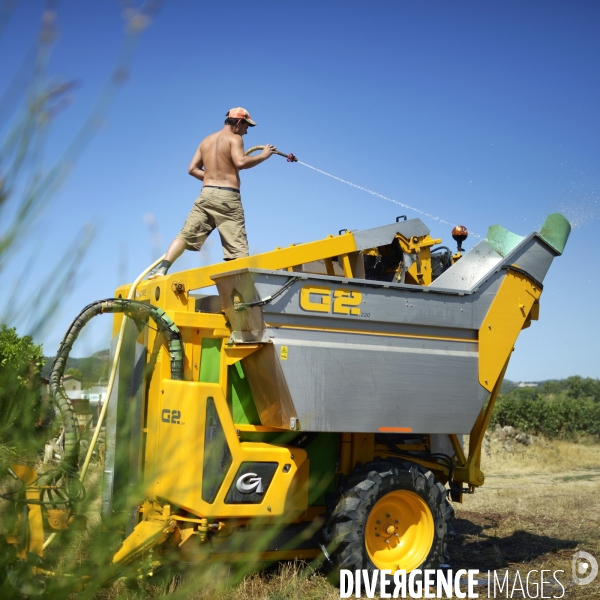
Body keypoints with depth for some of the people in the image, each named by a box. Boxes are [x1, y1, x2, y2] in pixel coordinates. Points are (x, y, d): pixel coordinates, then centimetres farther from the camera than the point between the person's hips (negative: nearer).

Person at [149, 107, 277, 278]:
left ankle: (162, 268, -8)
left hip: (206, 194, 5)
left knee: (185, 235, 5)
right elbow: (240, 162, -18)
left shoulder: (206, 140, 19)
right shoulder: (234, 138, 0)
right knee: (238, 248, -5)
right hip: (227, 197, -5)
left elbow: (192, 169, 17)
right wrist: (263, 155, -7)